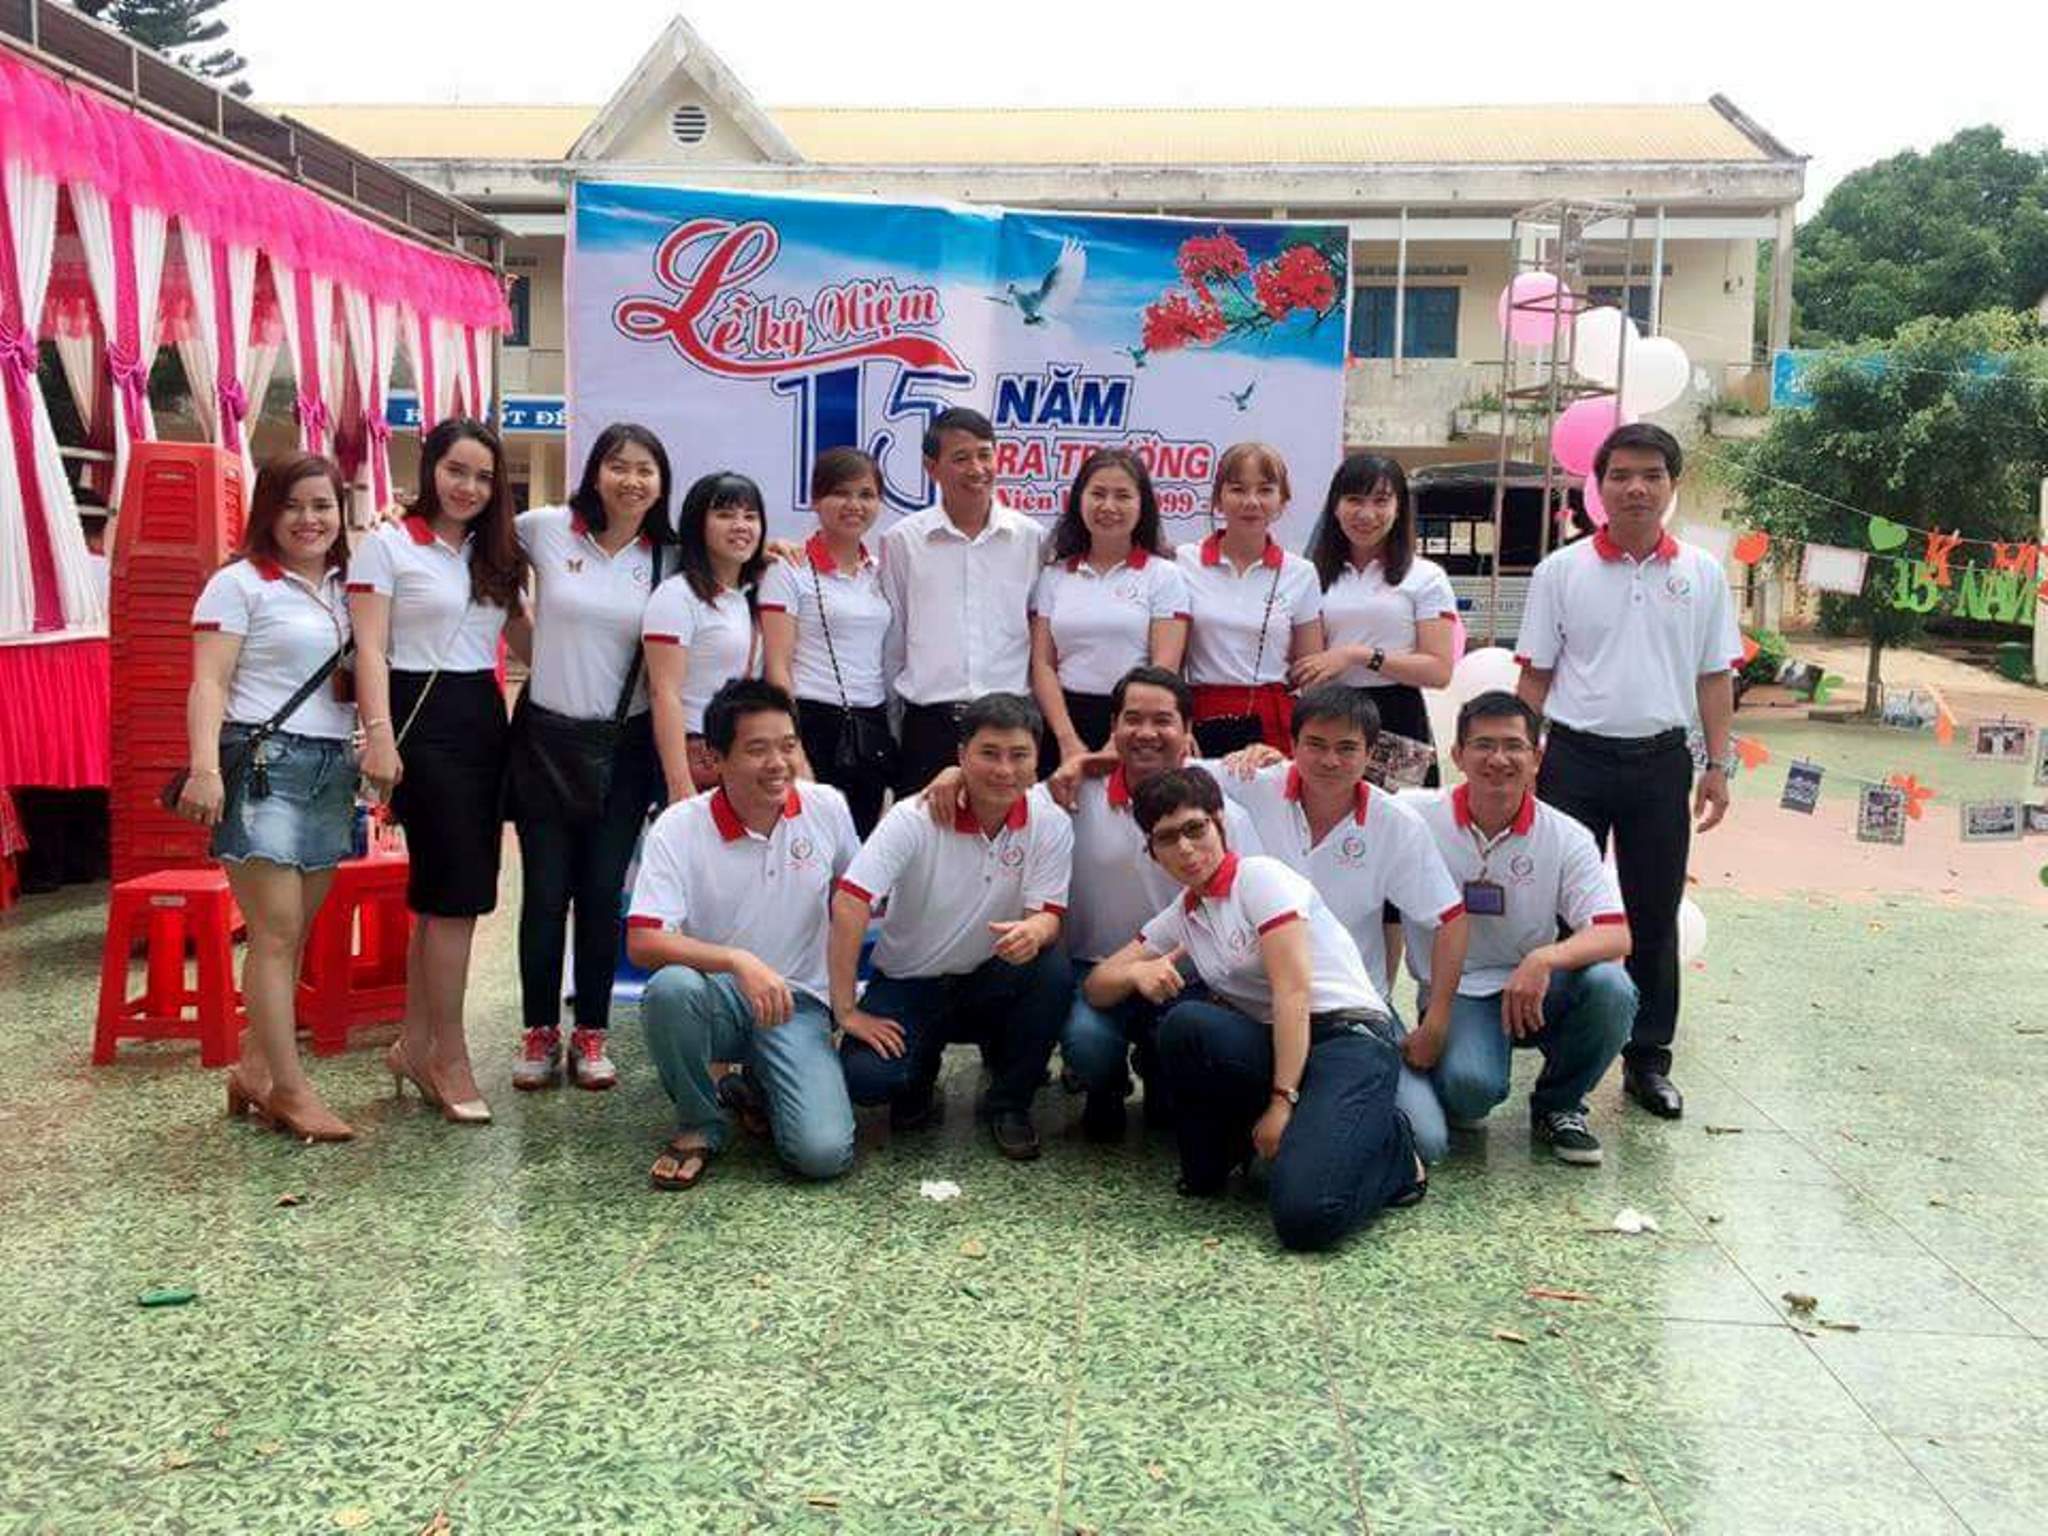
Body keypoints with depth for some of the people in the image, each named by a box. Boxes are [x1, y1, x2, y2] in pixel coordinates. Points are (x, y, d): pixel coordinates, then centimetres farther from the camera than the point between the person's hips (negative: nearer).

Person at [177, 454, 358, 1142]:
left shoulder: (347, 588, 16)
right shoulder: (239, 584, 0)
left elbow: (366, 676, 21)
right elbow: (209, 682, -7)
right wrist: (204, 767, -19)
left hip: (332, 770, 6)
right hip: (263, 764, -6)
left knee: (289, 934, 7)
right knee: (277, 932, -8)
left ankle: (254, 1070, 18)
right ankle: (290, 1090, -4)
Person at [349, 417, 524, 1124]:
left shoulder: (496, 555, 15)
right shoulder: (387, 544, -3)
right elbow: (369, 649, -9)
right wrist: (379, 735, -18)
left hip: (484, 719, 6)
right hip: (422, 719, -6)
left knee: (442, 888, 10)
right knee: (457, 887, -7)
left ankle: (414, 1045, 20)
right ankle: (448, 1054, 3)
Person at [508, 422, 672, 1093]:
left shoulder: (665, 559, 1)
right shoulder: (546, 529, -3)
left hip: (624, 744, 1)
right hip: (546, 736, -1)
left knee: (602, 892, 5)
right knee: (546, 892, 3)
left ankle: (591, 1032, 18)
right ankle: (539, 1031, 17)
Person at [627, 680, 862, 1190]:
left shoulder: (827, 807, -5)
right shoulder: (679, 827, -13)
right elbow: (642, 943, -22)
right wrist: (738, 962, -35)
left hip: (798, 1003, 1)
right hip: (717, 994, -1)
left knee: (824, 1152, -21)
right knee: (671, 987, -38)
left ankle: (760, 1085, 16)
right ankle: (700, 1124, -8)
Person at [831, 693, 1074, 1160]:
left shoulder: (1050, 826, -11)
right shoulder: (915, 819, -19)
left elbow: (1048, 915, -14)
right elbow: (849, 903, -23)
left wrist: (1033, 932, -40)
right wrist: (846, 1009, -24)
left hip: (988, 982, 2)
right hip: (907, 984, -2)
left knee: (1054, 971, -30)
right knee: (864, 1076, -29)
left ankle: (1010, 1104, -3)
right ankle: (919, 1078, 13)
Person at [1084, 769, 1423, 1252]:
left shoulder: (1260, 876, -6)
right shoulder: (1182, 915, 15)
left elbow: (1293, 992, -15)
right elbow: (1097, 986, 14)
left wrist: (1283, 1101, -21)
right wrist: (1138, 972, -10)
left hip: (1350, 1040, -6)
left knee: (1306, 1214, -31)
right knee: (1185, 1023, -26)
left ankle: (1389, 1144, 1)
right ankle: (1210, 1165, -3)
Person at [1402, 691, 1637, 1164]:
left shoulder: (1566, 838, -5)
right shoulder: (1415, 815, -7)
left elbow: (1615, 934, -14)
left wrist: (1545, 959, -34)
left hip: (1533, 988, 3)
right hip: (1452, 992, -2)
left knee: (1610, 988, -28)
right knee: (1470, 1085, -32)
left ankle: (1557, 1105, 1)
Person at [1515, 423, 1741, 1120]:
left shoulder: (1702, 574, 5)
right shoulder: (1562, 571, 0)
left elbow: (1715, 676, 9)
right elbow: (1535, 675, 2)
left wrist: (1719, 765, 4)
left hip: (1661, 761, 2)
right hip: (1576, 756, -2)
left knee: (1655, 919, 9)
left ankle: (1648, 1059, 20)